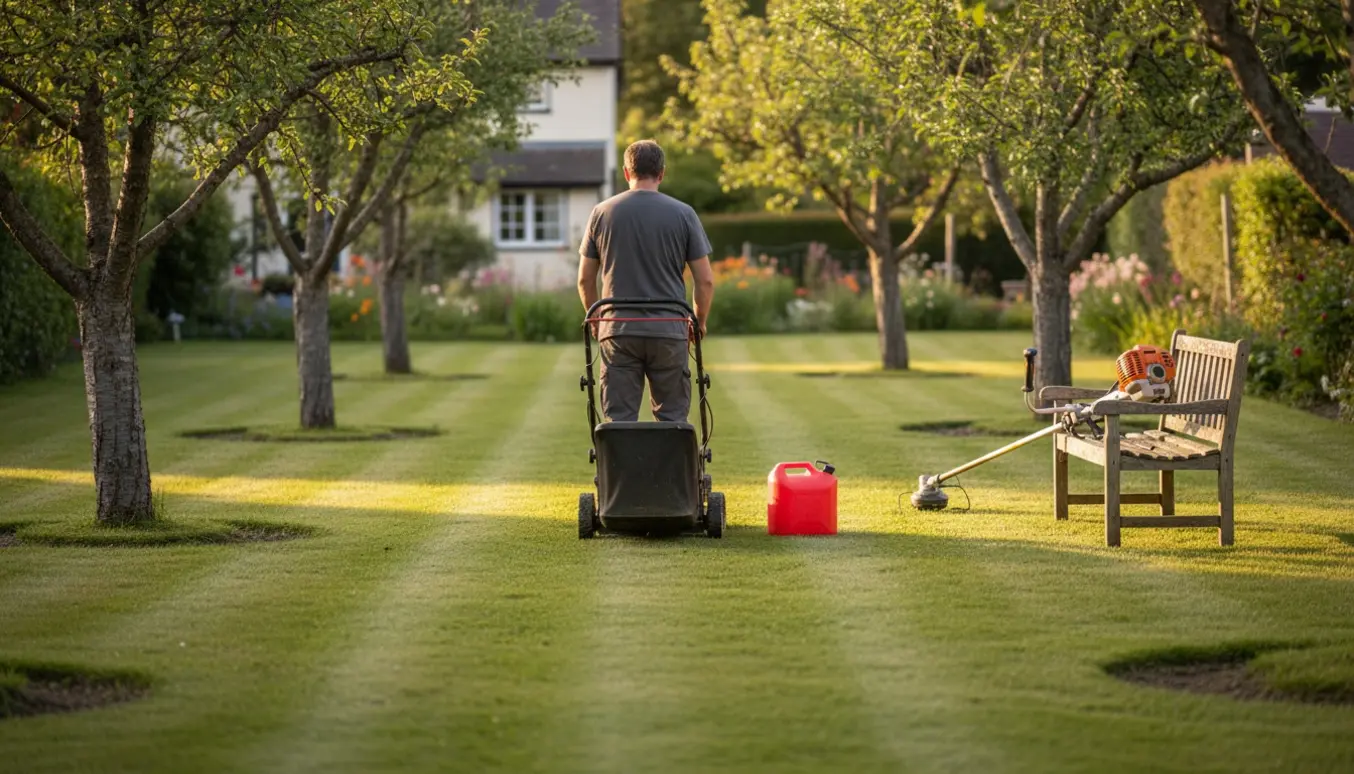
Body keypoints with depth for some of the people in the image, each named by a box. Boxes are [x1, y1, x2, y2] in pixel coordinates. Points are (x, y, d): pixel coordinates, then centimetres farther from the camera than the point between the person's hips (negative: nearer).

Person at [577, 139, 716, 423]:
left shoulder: (602, 213, 4)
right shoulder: (683, 214, 1)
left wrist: (595, 320, 23)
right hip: (669, 332, -1)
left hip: (617, 333, 1)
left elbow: (585, 279, 9)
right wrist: (699, 322, 16)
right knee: (672, 419, 5)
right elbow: (705, 280, 1)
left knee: (619, 420, 2)